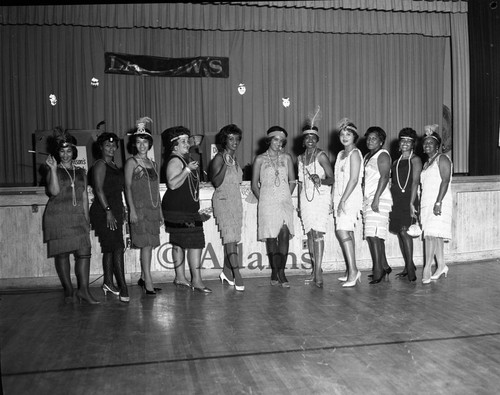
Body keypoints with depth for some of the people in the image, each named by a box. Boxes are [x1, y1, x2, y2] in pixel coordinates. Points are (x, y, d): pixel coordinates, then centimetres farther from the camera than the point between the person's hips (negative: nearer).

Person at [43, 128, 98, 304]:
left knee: (84, 251, -9)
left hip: (77, 217, 3)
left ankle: (83, 289, -8)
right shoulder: (53, 171, 5)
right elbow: (54, 191, -12)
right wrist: (53, 168, -17)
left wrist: (86, 217, 10)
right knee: (62, 253, 0)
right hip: (58, 217, -3)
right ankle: (68, 289, 11)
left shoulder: (81, 172, 15)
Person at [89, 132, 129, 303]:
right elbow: (99, 189, -14)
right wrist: (108, 211, -20)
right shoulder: (100, 164, -7)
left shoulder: (114, 165, 18)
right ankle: (123, 288, -13)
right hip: (103, 212, -9)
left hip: (115, 211, 9)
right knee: (117, 248, -13)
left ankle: (108, 283, 21)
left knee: (110, 248, 12)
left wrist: (120, 212, 17)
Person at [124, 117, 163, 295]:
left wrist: (160, 210, 15)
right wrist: (132, 209, -13)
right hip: (139, 208, -6)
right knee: (146, 244, -11)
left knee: (149, 244, 7)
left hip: (153, 208, 6)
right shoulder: (131, 162, 0)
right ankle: (148, 282, -10)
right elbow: (127, 187, -5)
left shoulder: (153, 164, 16)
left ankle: (143, 278, 19)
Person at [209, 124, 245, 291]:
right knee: (230, 238, -12)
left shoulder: (234, 158, 15)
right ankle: (237, 274, -13)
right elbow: (217, 182, -19)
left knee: (232, 238, 9)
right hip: (223, 200, -8)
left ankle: (226, 272, 19)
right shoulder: (219, 158, -9)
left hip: (236, 200, 8)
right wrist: (226, 164, -26)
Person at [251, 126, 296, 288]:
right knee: (271, 237, 0)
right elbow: (254, 185, 7)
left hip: (285, 201, 1)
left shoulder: (286, 158, 10)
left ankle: (280, 272, -11)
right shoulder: (260, 159, 4)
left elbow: (292, 181, 15)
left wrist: (286, 197, 6)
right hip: (267, 202, -1)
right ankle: (275, 273, 11)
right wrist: (262, 200, 1)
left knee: (284, 232, -14)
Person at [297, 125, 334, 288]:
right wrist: (299, 204, 16)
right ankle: (315, 270, 14)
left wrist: (320, 180, -27)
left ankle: (318, 273, -17)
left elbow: (332, 178, -7)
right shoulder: (301, 158, 14)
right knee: (310, 233, 5)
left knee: (317, 232, -15)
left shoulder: (321, 155, -3)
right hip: (306, 198, 6)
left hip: (321, 197, -6)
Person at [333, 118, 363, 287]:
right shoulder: (341, 154, 17)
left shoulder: (355, 153, -8)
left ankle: (353, 270, -16)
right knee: (347, 233, 8)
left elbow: (354, 180, -15)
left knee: (342, 231, -17)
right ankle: (350, 272, 12)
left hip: (351, 197, -8)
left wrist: (343, 200, -19)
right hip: (340, 198, 8)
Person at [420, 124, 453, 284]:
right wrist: (419, 205, 15)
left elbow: (445, 181, -14)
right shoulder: (426, 163, 21)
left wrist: (438, 202, -23)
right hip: (426, 202, 8)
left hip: (438, 202, -8)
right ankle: (441, 266, 16)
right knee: (435, 235, 9)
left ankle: (427, 269, -18)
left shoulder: (442, 159, -4)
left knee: (431, 234, -16)